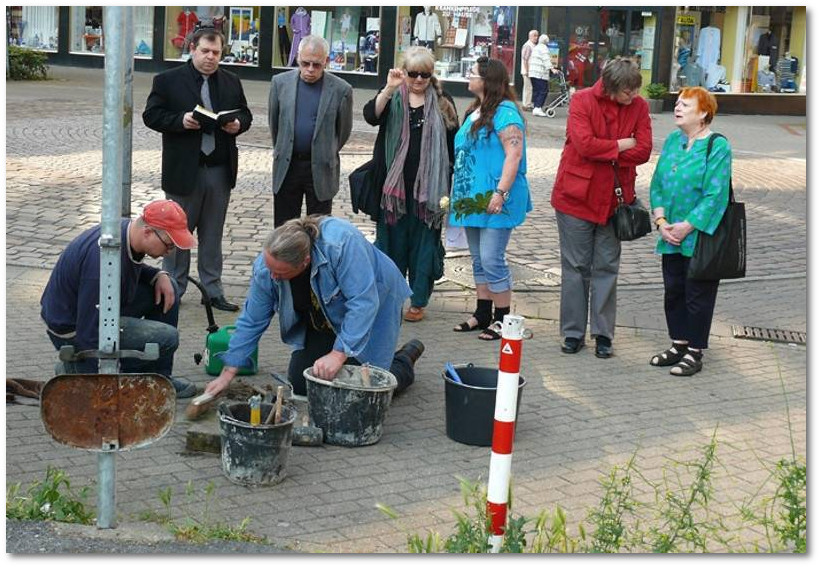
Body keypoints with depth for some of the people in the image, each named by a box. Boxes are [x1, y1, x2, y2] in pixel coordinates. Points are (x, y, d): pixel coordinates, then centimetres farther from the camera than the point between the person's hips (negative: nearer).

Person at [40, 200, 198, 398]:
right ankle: (80, 368, -1)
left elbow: (129, 268, 20)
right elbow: (89, 332, -31)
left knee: (167, 290, 7)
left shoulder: (126, 227, -5)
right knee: (167, 338, -17)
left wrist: (158, 276, -1)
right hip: (73, 330, -10)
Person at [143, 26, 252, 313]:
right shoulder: (167, 81, -2)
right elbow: (151, 115, -5)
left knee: (212, 235, 11)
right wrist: (181, 120, -21)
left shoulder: (231, 82, 10)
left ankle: (213, 291, 18)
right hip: (183, 170, -3)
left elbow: (245, 114, 15)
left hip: (220, 170, 4)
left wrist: (238, 125, -8)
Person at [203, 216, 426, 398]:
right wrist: (227, 374, -12)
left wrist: (338, 355, -44)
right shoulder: (265, 268, -23)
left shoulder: (342, 242, -41)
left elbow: (364, 302, -40)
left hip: (374, 310, -5)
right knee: (299, 383, -1)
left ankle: (404, 361, 18)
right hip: (321, 323, 5)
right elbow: (251, 322, -12)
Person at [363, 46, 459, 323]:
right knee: (392, 238, 6)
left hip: (429, 185, 0)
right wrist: (389, 89, -26)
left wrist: (450, 183, 3)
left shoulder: (443, 102, 6)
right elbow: (371, 115, -14)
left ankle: (419, 301, 13)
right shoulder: (392, 97, 5)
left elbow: (452, 142, 8)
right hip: (395, 183, 0)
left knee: (424, 242, 4)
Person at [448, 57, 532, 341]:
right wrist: (458, 193, 22)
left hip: (494, 201, -10)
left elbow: (514, 155, -20)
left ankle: (502, 319, 2)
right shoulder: (476, 112, 16)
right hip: (473, 198, 10)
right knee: (478, 259, 14)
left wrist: (501, 192, -25)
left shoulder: (505, 113, -13)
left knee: (492, 259, -8)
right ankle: (482, 314, 23)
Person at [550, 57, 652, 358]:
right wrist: (622, 145, -10)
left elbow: (643, 151, -9)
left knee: (607, 268, 7)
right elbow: (585, 144, -20)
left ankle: (603, 334, 15)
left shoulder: (639, 107, 2)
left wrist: (602, 151, -13)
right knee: (575, 267, 5)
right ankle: (573, 333, 14)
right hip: (576, 196, -3)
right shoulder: (582, 100, -8)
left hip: (614, 199, 3)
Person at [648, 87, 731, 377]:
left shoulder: (718, 147, -13)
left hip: (701, 237, -6)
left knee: (698, 295, 4)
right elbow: (657, 183, 8)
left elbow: (715, 195, -18)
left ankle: (694, 353, 15)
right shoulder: (673, 140, 7)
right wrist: (661, 221, -5)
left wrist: (686, 227, -19)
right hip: (672, 237, 6)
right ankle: (679, 344, 28)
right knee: (673, 291, 13)